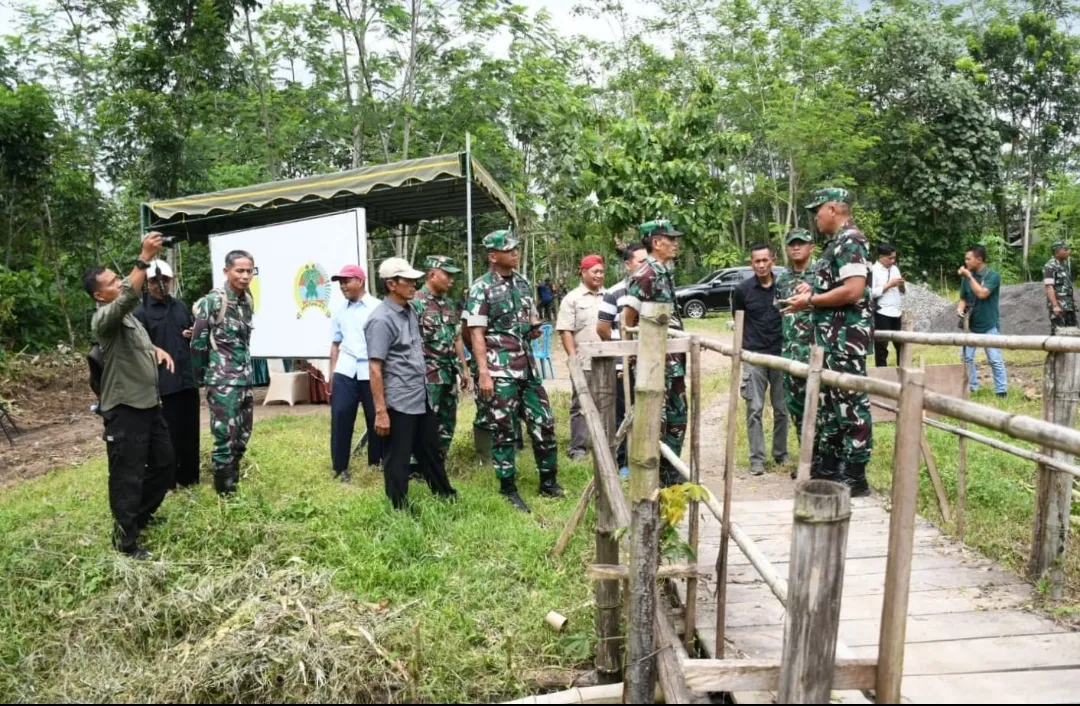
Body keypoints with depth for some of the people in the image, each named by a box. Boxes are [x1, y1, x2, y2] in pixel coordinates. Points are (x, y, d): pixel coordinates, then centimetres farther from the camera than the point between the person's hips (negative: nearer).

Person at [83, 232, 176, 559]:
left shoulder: (126, 315, 13)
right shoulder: (104, 318, -16)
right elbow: (128, 297, -38)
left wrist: (157, 350, 11)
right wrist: (144, 259, -43)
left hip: (149, 402, 9)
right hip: (124, 409, -9)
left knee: (165, 463, 20)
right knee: (127, 476, -1)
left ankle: (142, 516, 39)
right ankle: (125, 541, 13)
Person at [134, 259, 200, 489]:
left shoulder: (181, 306, 12)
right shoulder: (141, 313, -5)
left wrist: (194, 334, 1)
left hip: (187, 379, 5)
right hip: (162, 384, -5)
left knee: (190, 430, 11)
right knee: (166, 434, 2)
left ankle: (188, 476, 24)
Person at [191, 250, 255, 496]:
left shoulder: (248, 300, 8)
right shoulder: (212, 301, -12)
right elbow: (198, 342, -8)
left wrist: (245, 368, 16)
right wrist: (202, 373, 2)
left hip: (245, 378, 7)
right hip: (223, 381, -7)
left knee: (243, 434, 14)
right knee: (225, 436, -3)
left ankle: (233, 479, 30)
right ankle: (225, 491, 9)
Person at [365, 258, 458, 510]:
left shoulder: (411, 311, 9)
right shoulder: (381, 320, -17)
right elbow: (375, 369, -18)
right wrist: (380, 411, -20)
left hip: (422, 398, 8)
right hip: (399, 402, -8)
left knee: (431, 451, 22)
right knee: (398, 458, 6)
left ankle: (444, 494, 38)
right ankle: (400, 509, 19)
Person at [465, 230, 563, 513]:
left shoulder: (523, 283, 11)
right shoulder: (481, 288, -8)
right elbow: (476, 333, -12)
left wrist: (534, 328, -2)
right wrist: (483, 373, -19)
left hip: (528, 367, 6)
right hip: (500, 370, -6)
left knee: (544, 423, 8)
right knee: (504, 430, 1)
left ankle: (549, 481, 22)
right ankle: (508, 489, 14)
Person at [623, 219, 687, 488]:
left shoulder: (665, 272, 13)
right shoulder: (644, 274, -16)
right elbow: (627, 320, -17)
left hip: (672, 359, 9)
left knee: (677, 416, 15)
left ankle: (671, 475, 27)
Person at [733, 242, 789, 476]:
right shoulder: (743, 289, -3)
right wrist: (744, 346, 5)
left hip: (780, 355, 1)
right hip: (753, 356, -1)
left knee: (782, 409, 10)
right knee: (754, 410, -1)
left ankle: (781, 454, 24)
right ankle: (757, 459, 4)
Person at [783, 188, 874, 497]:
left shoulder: (850, 241, -14)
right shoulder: (837, 243, 17)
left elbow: (853, 290, -24)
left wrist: (810, 301, -16)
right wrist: (813, 290, 10)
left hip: (847, 339, -11)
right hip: (831, 338, 11)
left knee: (851, 405, -5)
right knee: (829, 404, 15)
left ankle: (855, 478, 2)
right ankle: (829, 468, 25)